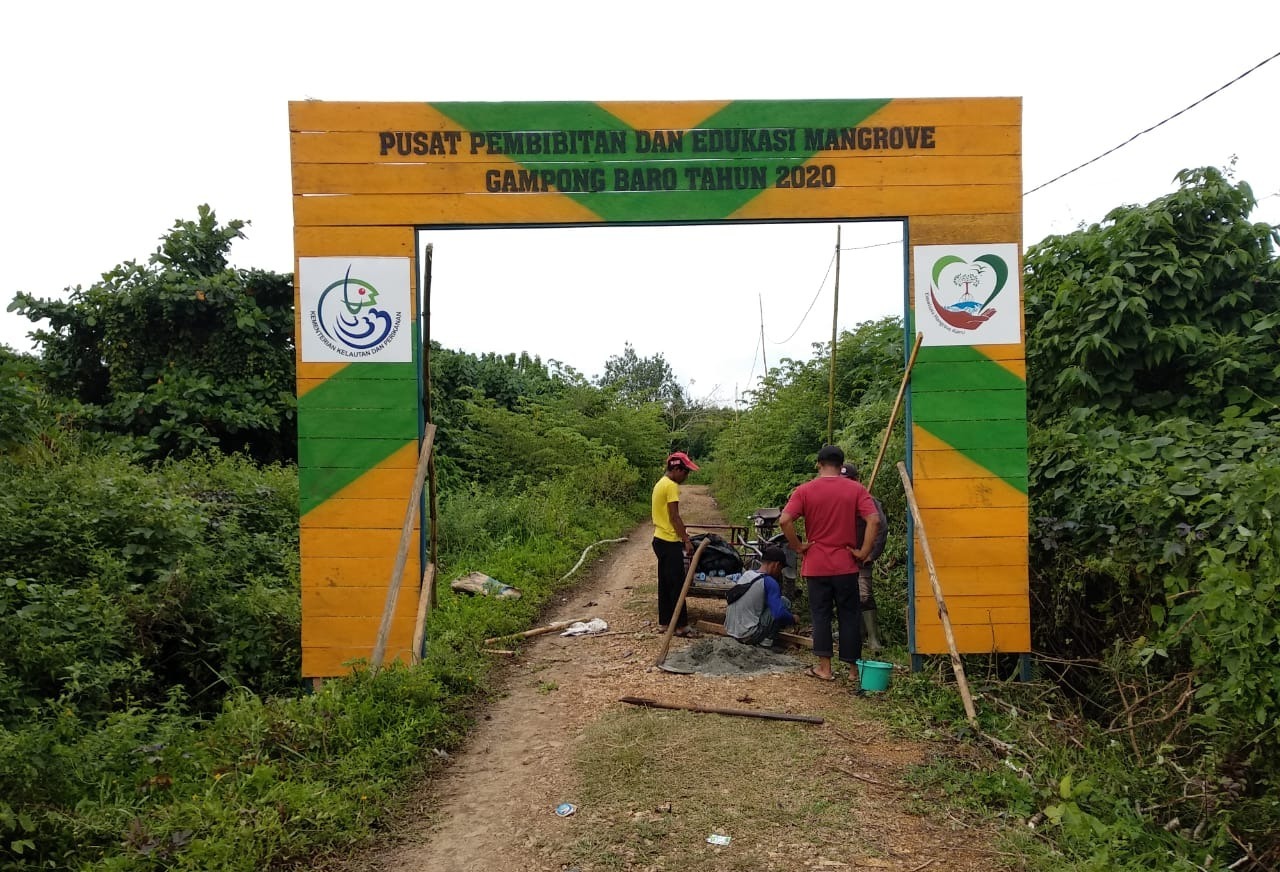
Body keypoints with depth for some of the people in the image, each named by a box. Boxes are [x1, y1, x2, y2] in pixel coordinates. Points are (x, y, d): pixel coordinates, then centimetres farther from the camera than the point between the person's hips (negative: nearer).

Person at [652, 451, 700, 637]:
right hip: (670, 542, -10)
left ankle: (664, 622, 18)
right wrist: (686, 540, -13)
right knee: (677, 585, -4)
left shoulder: (661, 483, 14)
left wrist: (682, 532, 22)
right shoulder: (672, 486, -17)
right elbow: (674, 517, -18)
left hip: (660, 540, 10)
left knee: (665, 583, 13)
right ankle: (681, 625, 0)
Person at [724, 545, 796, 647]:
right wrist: (793, 619, -2)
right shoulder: (770, 582, -13)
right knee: (784, 602, 1)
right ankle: (766, 641, 0)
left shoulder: (746, 574, 10)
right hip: (749, 636, -8)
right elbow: (779, 614, -21)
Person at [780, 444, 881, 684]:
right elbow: (874, 521, -14)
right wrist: (863, 552, -7)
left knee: (820, 614, 9)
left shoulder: (805, 490, -5)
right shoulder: (856, 489, -3)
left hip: (816, 565, 0)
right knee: (849, 615, 10)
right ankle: (854, 668, 15)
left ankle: (824, 667, 11)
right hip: (846, 565, 1)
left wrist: (797, 546, -4)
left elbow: (784, 521, -16)